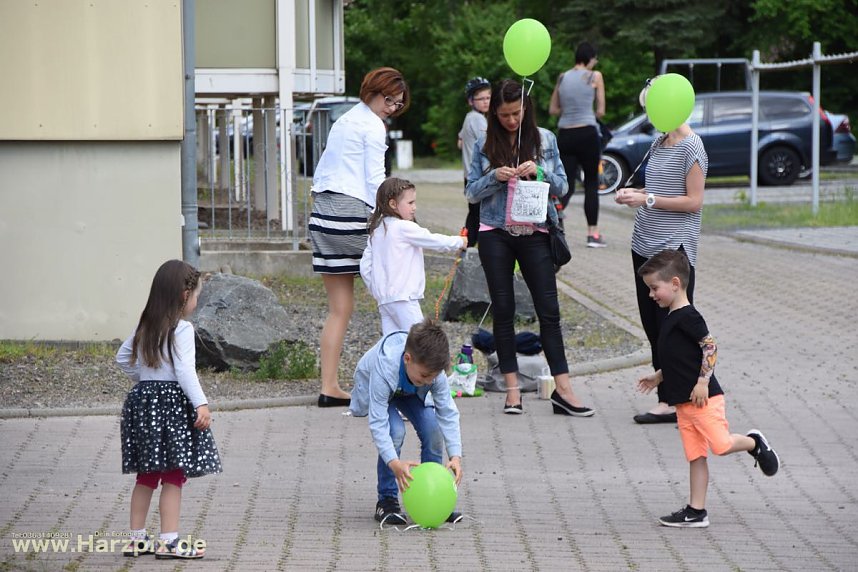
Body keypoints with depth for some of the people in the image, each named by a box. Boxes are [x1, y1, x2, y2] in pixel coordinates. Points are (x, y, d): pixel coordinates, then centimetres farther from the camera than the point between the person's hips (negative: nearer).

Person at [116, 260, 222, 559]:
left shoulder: (145, 327, 11)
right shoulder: (181, 329, -12)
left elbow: (122, 357, 19)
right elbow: (185, 370, -21)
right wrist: (201, 404, -24)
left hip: (143, 399, 8)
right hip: (172, 400, -8)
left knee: (146, 476, 14)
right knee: (173, 477, -4)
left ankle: (137, 538, 17)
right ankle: (169, 540, -5)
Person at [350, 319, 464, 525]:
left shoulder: (434, 370, -33)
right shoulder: (384, 368, -45)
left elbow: (448, 413, -29)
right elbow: (377, 422, -46)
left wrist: (455, 455, -41)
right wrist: (394, 463, -57)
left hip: (410, 392, 4)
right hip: (373, 390, -4)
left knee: (433, 428, -19)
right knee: (395, 431, -29)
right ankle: (387, 500, -14)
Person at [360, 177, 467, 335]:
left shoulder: (377, 229, 13)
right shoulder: (404, 227, -11)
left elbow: (365, 267, 12)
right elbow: (434, 241, -5)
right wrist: (460, 242, 10)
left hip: (383, 298, 8)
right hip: (403, 297, -8)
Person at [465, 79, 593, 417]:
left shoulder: (544, 140, 4)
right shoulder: (486, 145, 3)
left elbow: (562, 187, 4)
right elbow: (471, 192, 4)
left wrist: (539, 172, -14)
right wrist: (495, 177, -14)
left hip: (534, 234, 0)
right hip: (496, 234, 0)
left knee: (549, 309, -4)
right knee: (503, 310, 2)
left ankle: (562, 390, -4)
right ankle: (512, 389, 8)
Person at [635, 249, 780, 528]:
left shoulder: (688, 317, -14)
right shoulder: (672, 318, 15)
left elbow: (710, 347, -18)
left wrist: (702, 382, -21)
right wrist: (658, 377, 23)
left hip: (703, 398, -9)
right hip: (683, 402, 9)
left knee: (721, 445, -11)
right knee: (695, 455, 7)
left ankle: (754, 443, 18)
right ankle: (696, 511, 6)